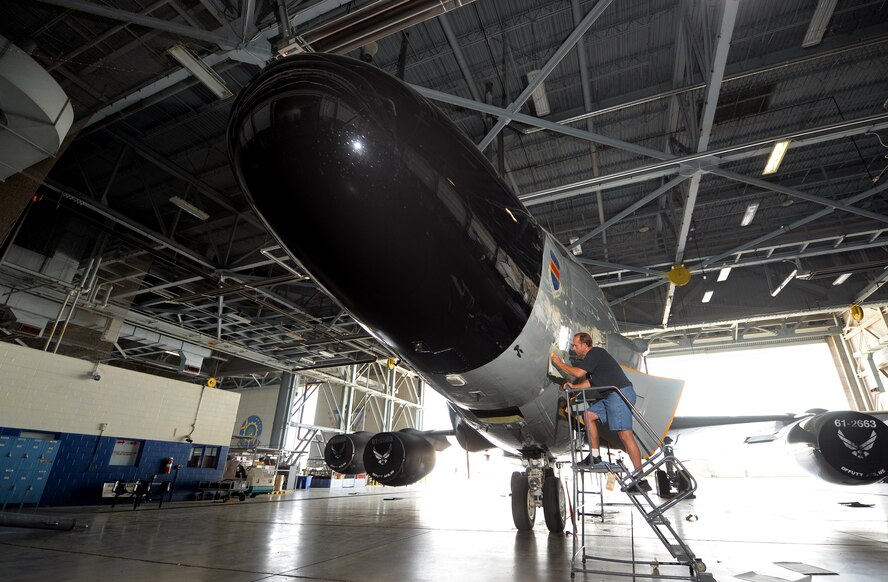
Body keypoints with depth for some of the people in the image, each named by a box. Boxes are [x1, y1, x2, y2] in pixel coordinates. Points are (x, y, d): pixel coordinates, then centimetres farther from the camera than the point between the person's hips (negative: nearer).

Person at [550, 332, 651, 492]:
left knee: (624, 434, -14)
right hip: (610, 396, 11)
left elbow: (578, 373, -15)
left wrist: (559, 363, -4)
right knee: (588, 414, 12)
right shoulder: (591, 357, 21)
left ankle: (640, 478, -11)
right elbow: (590, 382, 21)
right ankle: (595, 456, 15)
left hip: (620, 393, -11)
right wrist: (574, 386, 10)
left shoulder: (595, 353, -9)